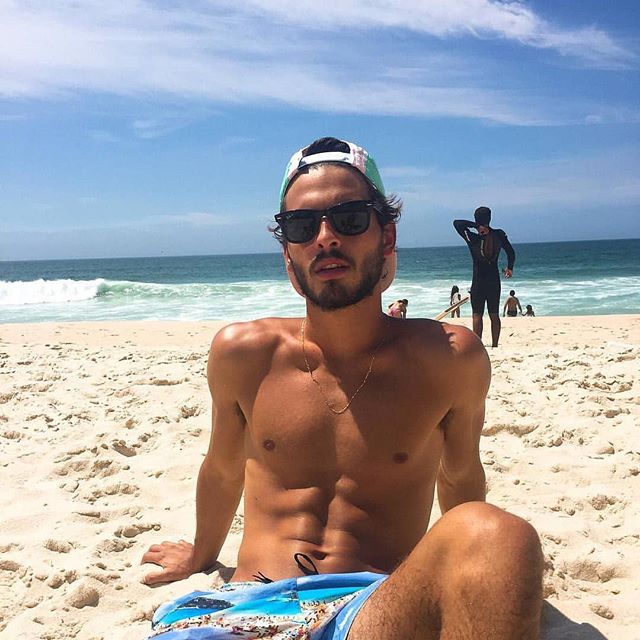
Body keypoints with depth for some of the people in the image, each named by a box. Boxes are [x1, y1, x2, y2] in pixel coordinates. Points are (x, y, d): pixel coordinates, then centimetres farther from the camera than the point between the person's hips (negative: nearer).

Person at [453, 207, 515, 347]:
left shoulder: (473, 238, -11)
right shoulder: (498, 235, -2)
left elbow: (457, 223, -9)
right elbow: (511, 253, 6)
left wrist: (474, 225, -13)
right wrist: (510, 267, 21)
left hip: (478, 282, -4)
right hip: (494, 281, 4)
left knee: (477, 315, -2)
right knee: (494, 315, 10)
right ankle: (495, 345, 13)